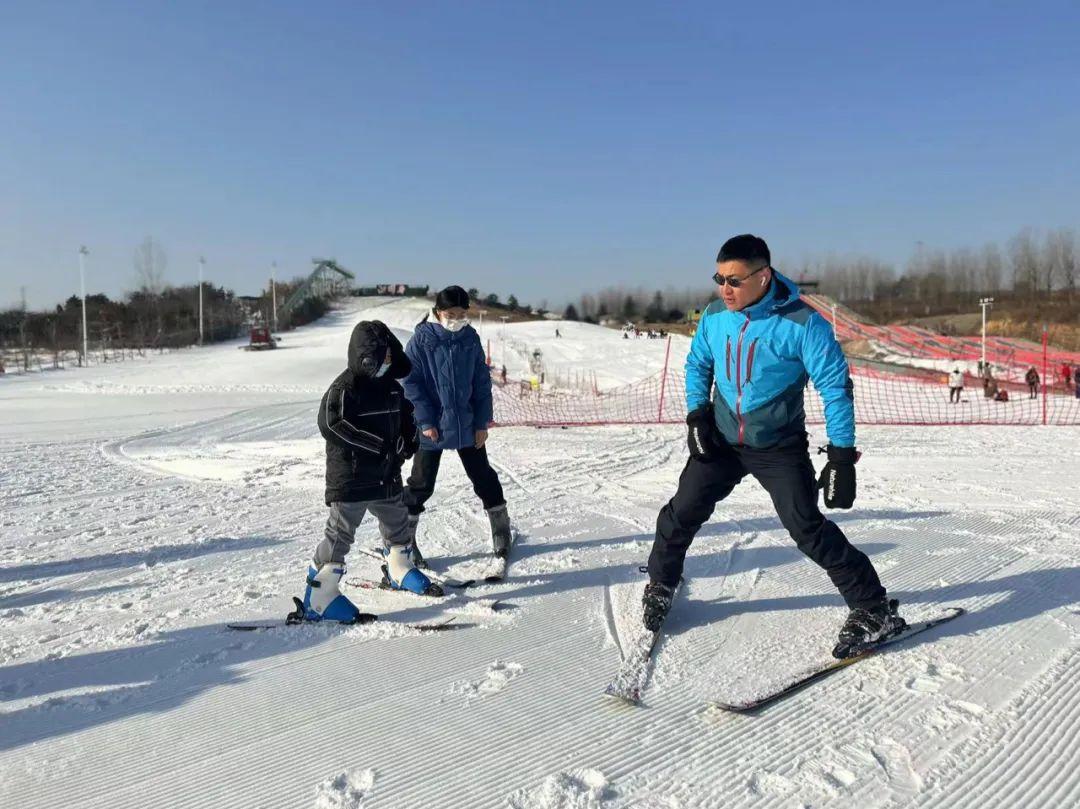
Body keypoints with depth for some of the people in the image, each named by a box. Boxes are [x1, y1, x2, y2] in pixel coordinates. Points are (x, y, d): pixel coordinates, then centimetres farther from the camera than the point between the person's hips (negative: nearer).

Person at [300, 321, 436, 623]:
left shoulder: (392, 385, 9)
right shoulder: (344, 388, -15)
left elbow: (405, 416, 22)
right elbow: (332, 425, -25)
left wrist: (408, 440, 0)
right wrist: (380, 445, -27)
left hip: (387, 476, 8)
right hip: (350, 477, -8)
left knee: (397, 522, 23)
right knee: (340, 533, -5)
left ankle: (400, 570, 46)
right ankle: (320, 598, 2)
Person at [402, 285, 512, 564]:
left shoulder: (470, 338, 1)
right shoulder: (422, 339, -9)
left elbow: (482, 382, 4)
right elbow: (411, 382, -9)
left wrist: (482, 422, 0)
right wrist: (426, 421, -15)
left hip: (468, 425, 3)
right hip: (432, 427, -3)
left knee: (483, 476, 13)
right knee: (422, 484, 5)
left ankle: (501, 530, 28)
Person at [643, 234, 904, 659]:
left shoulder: (802, 324, -20)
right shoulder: (715, 316, -6)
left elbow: (836, 388, -17)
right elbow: (697, 363, 12)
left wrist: (842, 458, -20)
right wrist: (697, 413, -1)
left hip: (779, 448, -4)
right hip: (721, 441, 4)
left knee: (808, 529, -11)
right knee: (682, 512, 5)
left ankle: (874, 608, 6)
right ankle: (660, 586, 30)